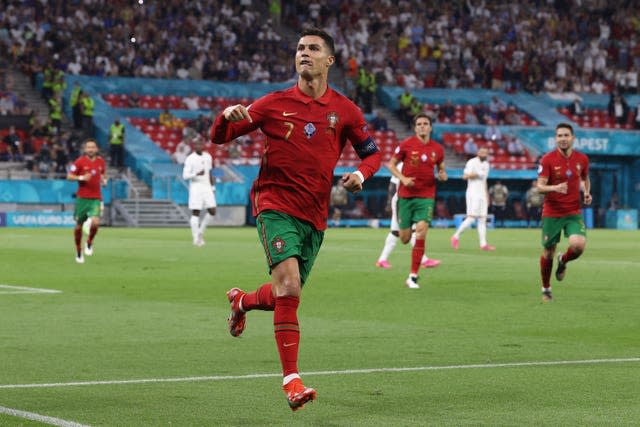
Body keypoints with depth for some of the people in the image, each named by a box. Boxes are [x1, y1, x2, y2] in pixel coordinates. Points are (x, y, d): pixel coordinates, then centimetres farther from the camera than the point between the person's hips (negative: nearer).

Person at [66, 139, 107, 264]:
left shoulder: (101, 161, 7)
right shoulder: (80, 161, -4)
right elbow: (69, 176, -3)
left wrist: (104, 180, 2)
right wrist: (81, 178, -19)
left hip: (96, 198, 1)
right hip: (82, 198, -1)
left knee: (95, 222, -21)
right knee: (78, 226, 4)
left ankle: (89, 243, 9)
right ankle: (79, 251, 25)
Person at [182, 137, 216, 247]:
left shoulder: (208, 157, 12)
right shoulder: (190, 159, -6)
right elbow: (185, 176, -10)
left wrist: (213, 187, 18)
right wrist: (196, 174, -25)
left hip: (207, 187, 5)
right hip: (195, 187, -5)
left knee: (212, 211, -4)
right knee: (195, 213, -5)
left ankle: (201, 231, 16)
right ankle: (196, 238, 0)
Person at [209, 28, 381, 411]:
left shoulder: (345, 111, 5)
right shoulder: (275, 103, 2)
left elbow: (372, 153, 15)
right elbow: (218, 137, 6)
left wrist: (361, 173, -7)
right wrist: (228, 116, -17)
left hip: (315, 216, 3)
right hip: (276, 206, -3)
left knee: (285, 296, 12)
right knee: (289, 285, -22)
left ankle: (242, 301, 48)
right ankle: (291, 379, -19)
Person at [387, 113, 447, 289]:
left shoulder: (438, 149, 3)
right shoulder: (406, 145, -4)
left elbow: (440, 167, 19)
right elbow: (391, 164, 4)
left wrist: (443, 175, -4)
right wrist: (403, 178, -13)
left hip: (426, 196, 0)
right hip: (406, 195, 0)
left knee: (421, 235, -17)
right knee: (405, 239, 4)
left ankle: (413, 276, -10)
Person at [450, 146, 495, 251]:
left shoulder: (486, 165, 18)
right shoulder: (472, 162, -8)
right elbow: (465, 176, -19)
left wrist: (487, 196, 22)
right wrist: (477, 174, -17)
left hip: (482, 195, 8)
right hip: (473, 194, -8)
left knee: (482, 219, 2)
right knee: (471, 218, -14)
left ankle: (483, 244, -1)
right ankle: (456, 236, -2)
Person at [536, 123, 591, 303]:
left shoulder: (582, 159, 1)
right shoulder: (547, 159, -8)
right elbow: (540, 186, -12)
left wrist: (587, 192, 1)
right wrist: (554, 188, -31)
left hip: (574, 212, 1)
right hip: (551, 213, -1)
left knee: (578, 245, -21)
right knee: (548, 252, 5)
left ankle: (563, 261, 15)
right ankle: (546, 289, 27)